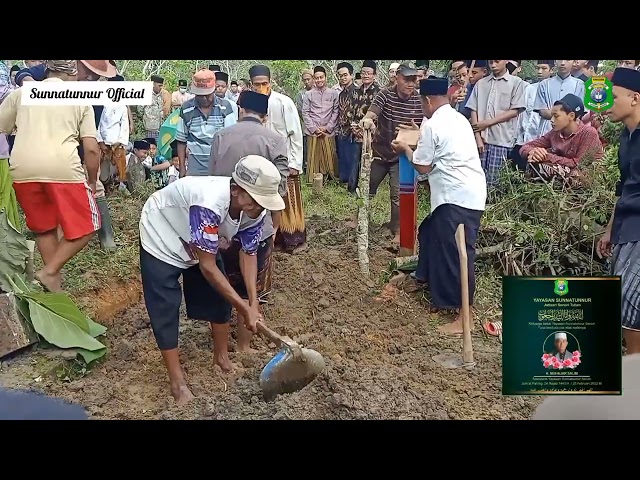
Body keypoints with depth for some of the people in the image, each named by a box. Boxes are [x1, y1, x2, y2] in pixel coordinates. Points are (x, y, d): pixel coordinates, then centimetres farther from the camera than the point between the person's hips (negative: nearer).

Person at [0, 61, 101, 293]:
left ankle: (55, 283, 24)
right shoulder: (79, 99, 16)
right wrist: (92, 182, 19)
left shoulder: (20, 93, 22)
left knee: (43, 227, 21)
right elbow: (91, 149, 6)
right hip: (63, 168, -4)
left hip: (22, 169, 4)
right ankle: (50, 272, -2)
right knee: (85, 227, 10)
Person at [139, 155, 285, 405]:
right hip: (161, 239, -6)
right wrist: (244, 309, -32)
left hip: (201, 243, 7)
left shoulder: (253, 209, -22)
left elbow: (248, 254, -9)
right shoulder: (210, 204, -44)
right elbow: (208, 267, -37)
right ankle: (177, 380, 8)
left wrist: (254, 303, -20)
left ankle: (221, 357, 29)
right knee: (165, 309, -6)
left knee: (219, 296, 8)